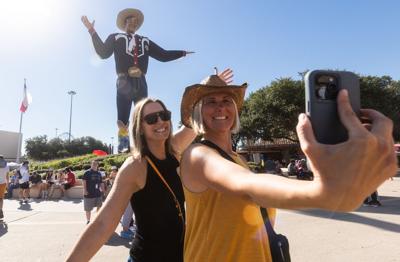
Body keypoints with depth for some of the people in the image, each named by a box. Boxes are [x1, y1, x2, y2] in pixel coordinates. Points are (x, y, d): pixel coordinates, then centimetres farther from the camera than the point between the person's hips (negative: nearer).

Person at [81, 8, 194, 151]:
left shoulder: (145, 41, 27)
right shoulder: (115, 37, 19)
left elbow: (163, 55, 24)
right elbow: (103, 53, 5)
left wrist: (183, 52, 24)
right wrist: (92, 31, 0)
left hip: (140, 82, 3)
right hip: (124, 82, -2)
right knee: (122, 117, -7)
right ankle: (122, 145, -4)